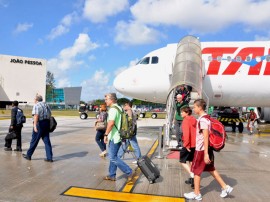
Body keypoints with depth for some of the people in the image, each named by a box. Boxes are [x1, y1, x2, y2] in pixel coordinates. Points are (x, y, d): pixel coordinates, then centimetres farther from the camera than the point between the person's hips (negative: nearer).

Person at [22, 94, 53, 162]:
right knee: (47, 141, 6)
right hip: (47, 123, 6)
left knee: (34, 141, 7)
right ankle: (49, 158, 4)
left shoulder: (36, 105, -7)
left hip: (39, 124, -6)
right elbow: (50, 115, 16)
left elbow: (36, 115, -21)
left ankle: (29, 155, 23)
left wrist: (35, 125, -27)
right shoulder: (46, 105, 14)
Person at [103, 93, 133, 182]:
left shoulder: (113, 109, -16)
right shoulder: (119, 108, 16)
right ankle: (112, 175, 24)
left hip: (114, 137, -10)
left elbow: (111, 123, -29)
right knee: (113, 156, 16)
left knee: (113, 157, -5)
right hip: (118, 136, 10)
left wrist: (106, 134, -22)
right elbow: (120, 122, 22)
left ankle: (128, 172, -2)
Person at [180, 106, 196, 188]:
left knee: (183, 161, 3)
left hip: (188, 144, -8)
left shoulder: (186, 120, -14)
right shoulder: (194, 120, 11)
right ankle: (192, 178, 24)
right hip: (195, 143, 8)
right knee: (191, 160, 19)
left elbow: (186, 133, -23)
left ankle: (192, 176, -10)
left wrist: (186, 145, -20)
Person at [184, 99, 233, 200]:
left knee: (196, 171, 5)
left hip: (201, 149, -9)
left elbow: (206, 137, -23)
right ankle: (225, 187, 27)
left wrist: (206, 154, -22)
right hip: (207, 148, 9)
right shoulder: (206, 118, 9)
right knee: (211, 169, 20)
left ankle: (196, 194, 17)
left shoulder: (202, 120, -20)